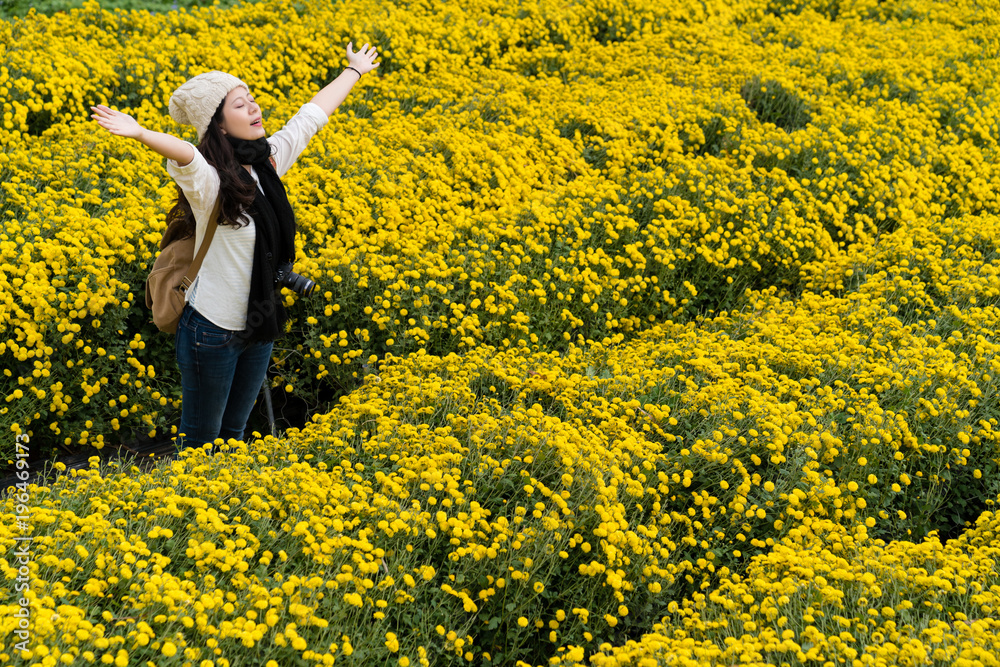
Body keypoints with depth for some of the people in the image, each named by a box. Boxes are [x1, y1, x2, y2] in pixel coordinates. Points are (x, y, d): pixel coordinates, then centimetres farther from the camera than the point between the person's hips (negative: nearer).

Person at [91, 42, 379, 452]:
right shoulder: (208, 182, -22)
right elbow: (185, 153, -45)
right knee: (200, 442, 8)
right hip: (213, 330, -7)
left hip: (260, 326, 7)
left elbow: (313, 113, 14)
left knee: (235, 434, 20)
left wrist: (354, 71, 28)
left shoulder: (268, 162, 0)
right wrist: (140, 133, -65)